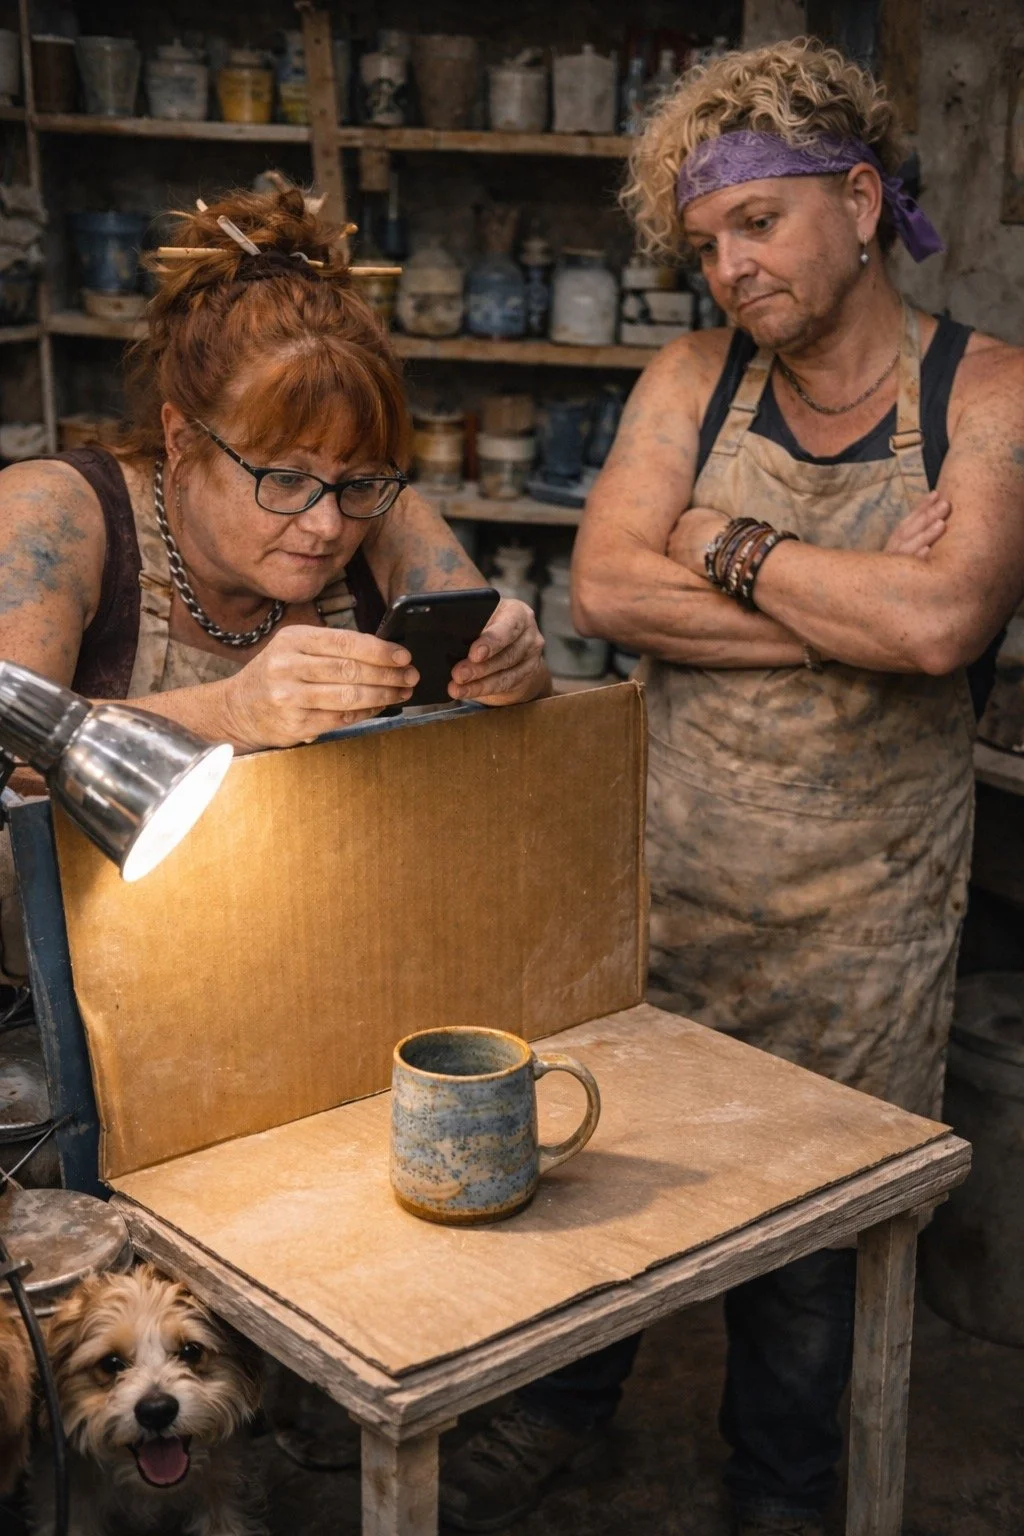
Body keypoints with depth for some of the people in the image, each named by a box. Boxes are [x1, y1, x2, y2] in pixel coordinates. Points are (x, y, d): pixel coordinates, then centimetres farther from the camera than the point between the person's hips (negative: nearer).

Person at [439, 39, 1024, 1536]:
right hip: (661, 862, 3)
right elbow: (604, 586, -12)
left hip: (858, 902, -2)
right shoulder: (696, 378, 2)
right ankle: (560, 1407, 44)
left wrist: (731, 547, -12)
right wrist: (856, 603, -16)